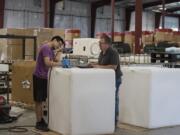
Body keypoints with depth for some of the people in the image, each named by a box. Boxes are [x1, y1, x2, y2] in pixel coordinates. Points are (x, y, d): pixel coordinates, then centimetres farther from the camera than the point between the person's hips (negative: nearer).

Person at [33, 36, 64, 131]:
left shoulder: (51, 50, 15)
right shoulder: (46, 48, -15)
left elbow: (56, 60, 9)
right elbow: (47, 63, -25)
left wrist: (59, 51, 7)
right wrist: (60, 63, -18)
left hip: (44, 77, 10)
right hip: (39, 77, -10)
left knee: (41, 100, 14)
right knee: (38, 100, -3)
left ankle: (41, 120, 22)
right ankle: (38, 123, 3)